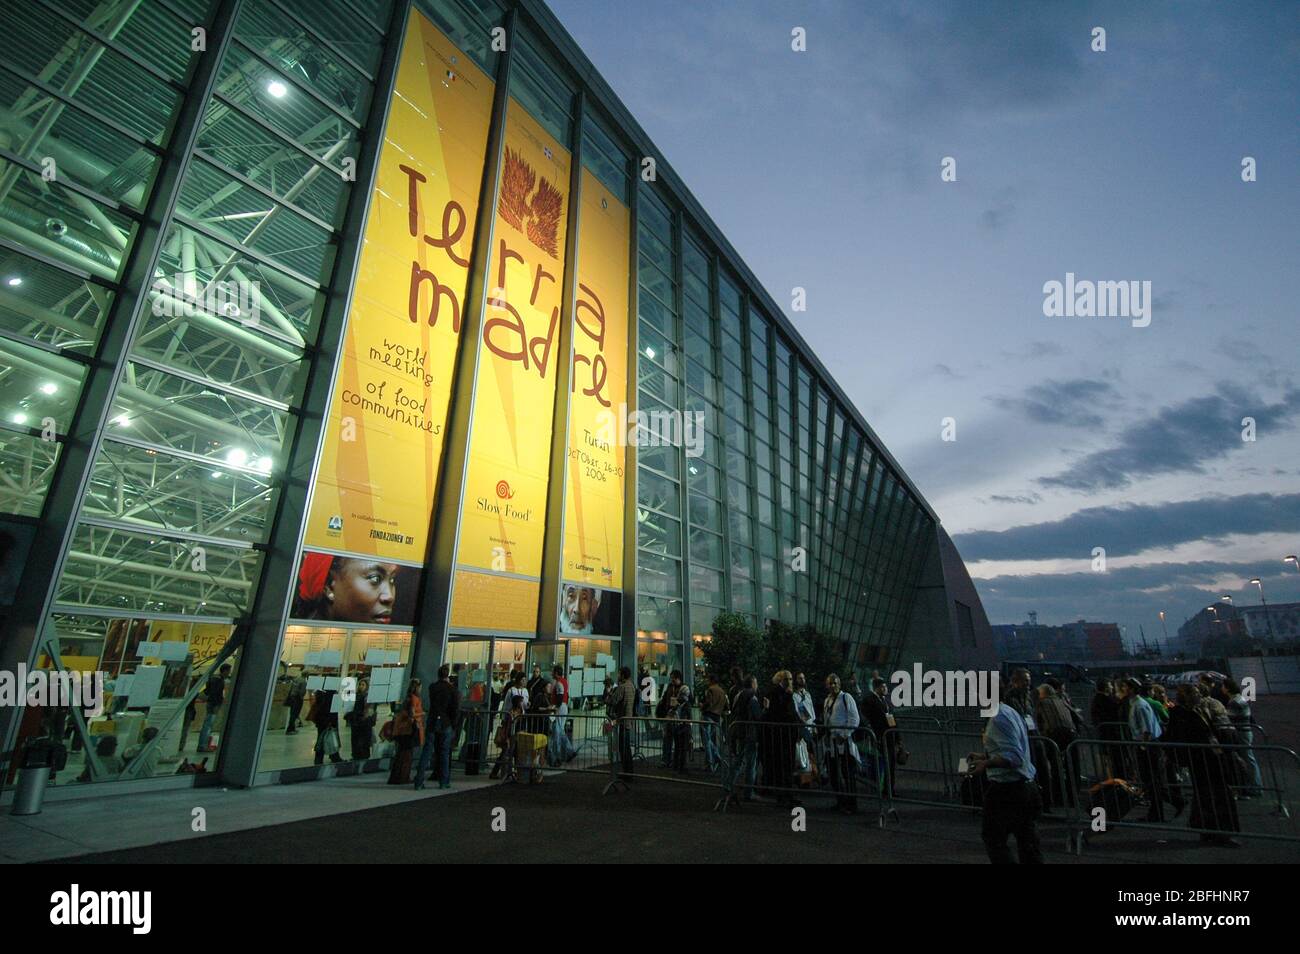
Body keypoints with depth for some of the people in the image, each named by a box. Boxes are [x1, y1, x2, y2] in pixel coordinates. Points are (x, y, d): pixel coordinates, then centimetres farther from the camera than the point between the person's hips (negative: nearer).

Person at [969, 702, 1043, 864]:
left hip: (1006, 789, -10)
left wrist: (986, 764, -31)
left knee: (992, 837, 2)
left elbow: (1014, 756, -26)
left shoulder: (999, 718, -21)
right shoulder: (1010, 712, 11)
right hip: (1024, 785, 10)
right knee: (1027, 839, 15)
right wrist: (985, 756, 16)